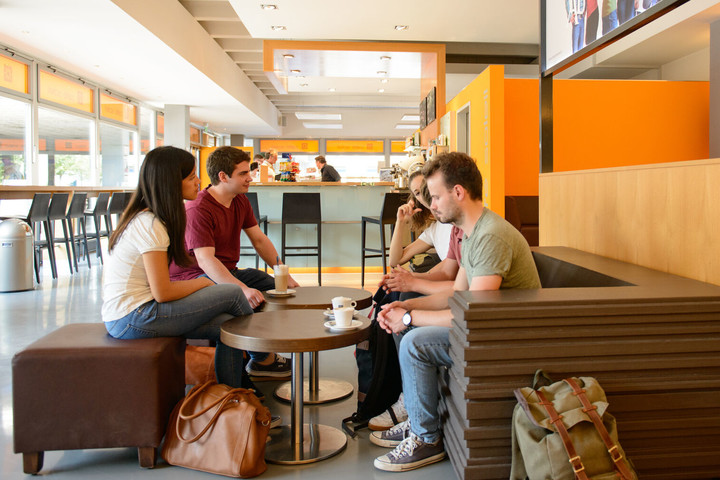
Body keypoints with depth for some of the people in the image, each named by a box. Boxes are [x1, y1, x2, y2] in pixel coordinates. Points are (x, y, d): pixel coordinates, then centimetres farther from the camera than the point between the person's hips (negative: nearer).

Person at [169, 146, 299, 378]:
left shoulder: (240, 201, 6)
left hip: (227, 271, 9)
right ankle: (263, 359, -11)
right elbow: (205, 260, -32)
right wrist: (242, 289, -44)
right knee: (251, 299, -33)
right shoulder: (198, 209, -22)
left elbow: (259, 240, 10)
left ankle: (265, 354, 4)